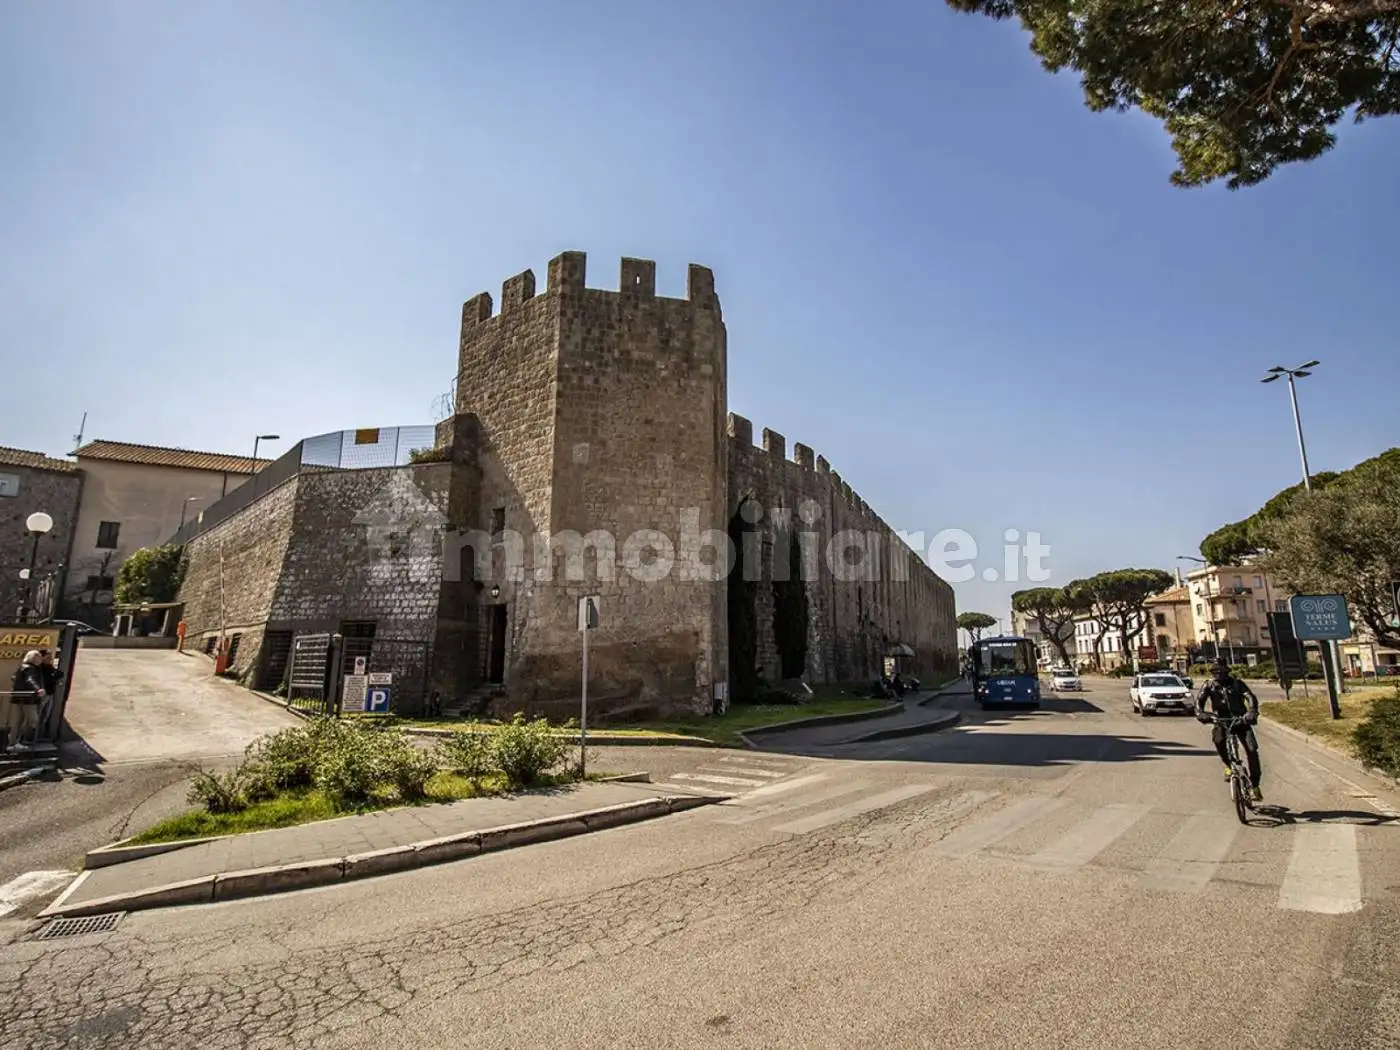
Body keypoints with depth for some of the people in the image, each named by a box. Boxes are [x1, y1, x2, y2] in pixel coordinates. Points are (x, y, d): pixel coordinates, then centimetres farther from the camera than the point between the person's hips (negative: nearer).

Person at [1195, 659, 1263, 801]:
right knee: (1218, 739, -28)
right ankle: (1228, 765, 3)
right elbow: (1199, 699, -11)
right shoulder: (1209, 685, 1)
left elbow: (1251, 697, -14)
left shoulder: (1237, 683, -1)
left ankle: (1254, 786, 0)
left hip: (1240, 720, 0)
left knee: (1251, 749, -13)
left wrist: (1252, 712, -34)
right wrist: (1200, 713, -32)